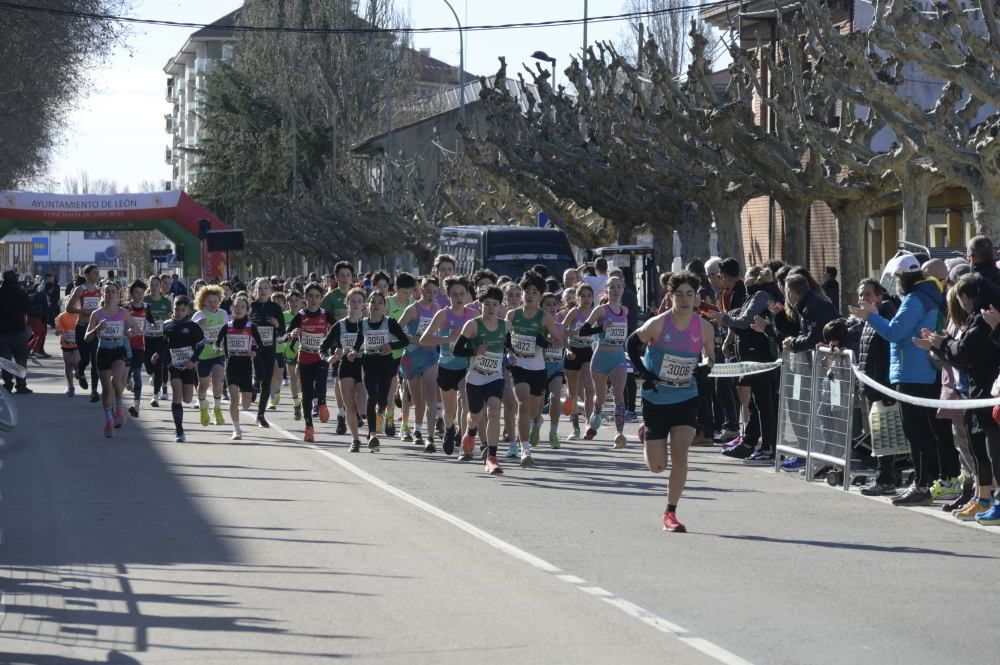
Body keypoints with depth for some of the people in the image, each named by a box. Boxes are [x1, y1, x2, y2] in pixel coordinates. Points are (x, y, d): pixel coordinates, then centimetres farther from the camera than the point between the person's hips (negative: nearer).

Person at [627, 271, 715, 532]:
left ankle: (670, 513, -3)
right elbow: (632, 343, 1)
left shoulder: (704, 328, -6)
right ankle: (646, 435, 42)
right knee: (657, 466, 4)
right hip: (655, 400, -1)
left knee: (680, 454, -13)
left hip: (686, 399, 1)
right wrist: (643, 374, -9)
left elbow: (709, 356, 10)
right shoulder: (658, 324, -14)